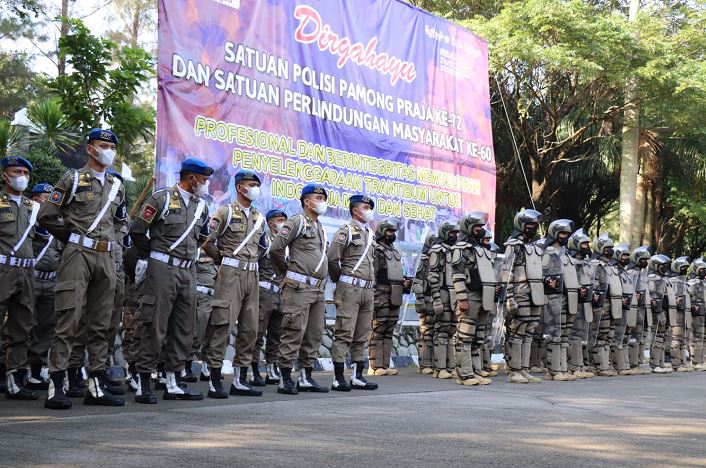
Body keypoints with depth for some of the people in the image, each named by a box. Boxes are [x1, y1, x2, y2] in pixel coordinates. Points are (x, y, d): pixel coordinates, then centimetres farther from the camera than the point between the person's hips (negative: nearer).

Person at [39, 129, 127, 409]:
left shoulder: (117, 185, 16)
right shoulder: (73, 179, 0)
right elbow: (46, 216, -1)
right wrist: (72, 237, 3)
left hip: (106, 258, 6)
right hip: (78, 254, -6)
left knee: (101, 323, 6)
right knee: (70, 320, -10)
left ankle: (96, 386, 11)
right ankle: (55, 388, -8)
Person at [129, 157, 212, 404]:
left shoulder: (201, 205, 13)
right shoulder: (162, 198, -6)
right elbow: (137, 230, -4)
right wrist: (151, 255, 6)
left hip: (188, 271, 7)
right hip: (163, 269, -7)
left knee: (184, 330, 8)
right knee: (154, 327, -6)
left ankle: (174, 383, 16)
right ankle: (143, 384, -1)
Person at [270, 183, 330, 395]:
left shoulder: (321, 227, 20)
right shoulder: (296, 222, -5)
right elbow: (275, 249, -11)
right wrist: (287, 272, 0)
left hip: (318, 289, 8)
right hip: (299, 287, -8)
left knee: (314, 335, 9)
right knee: (293, 332, -8)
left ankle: (306, 377, 15)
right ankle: (285, 379, -4)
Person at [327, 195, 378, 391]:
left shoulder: (370, 233, 18)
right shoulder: (346, 231, -5)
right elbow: (332, 258, -12)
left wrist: (370, 280, 15)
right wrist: (340, 279, 0)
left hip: (368, 290, 8)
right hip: (350, 288, -8)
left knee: (361, 336, 9)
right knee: (344, 334, -8)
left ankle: (357, 377, 14)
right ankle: (338, 378, -7)